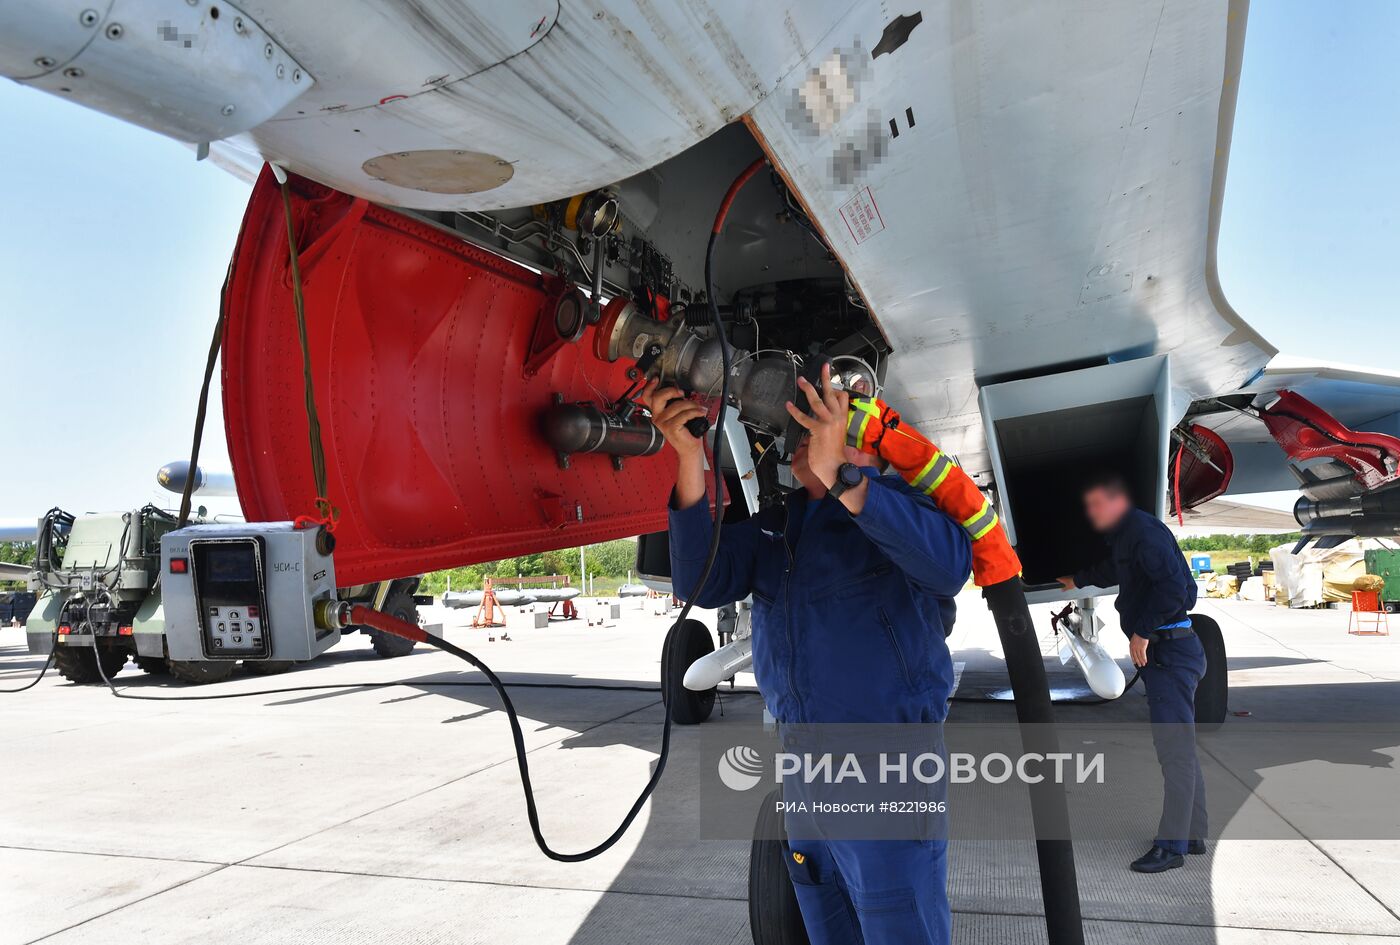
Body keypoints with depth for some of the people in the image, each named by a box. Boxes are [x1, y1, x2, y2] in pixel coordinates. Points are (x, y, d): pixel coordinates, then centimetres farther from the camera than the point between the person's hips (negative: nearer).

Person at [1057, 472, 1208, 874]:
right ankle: (1193, 835, 26)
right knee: (1179, 747, 16)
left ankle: (1171, 846, -1)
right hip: (1164, 651, 11)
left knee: (1174, 749, -6)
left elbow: (1172, 585, -28)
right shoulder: (1124, 536, 17)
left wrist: (1142, 632, -21)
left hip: (1169, 651, -11)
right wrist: (1077, 581, 54)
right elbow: (1112, 571, 39)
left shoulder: (1144, 531, -15)